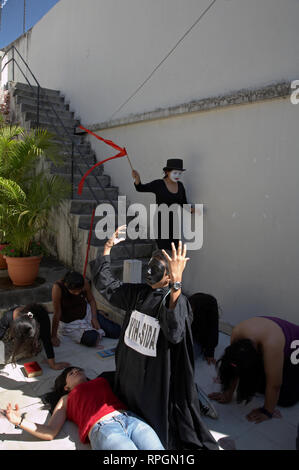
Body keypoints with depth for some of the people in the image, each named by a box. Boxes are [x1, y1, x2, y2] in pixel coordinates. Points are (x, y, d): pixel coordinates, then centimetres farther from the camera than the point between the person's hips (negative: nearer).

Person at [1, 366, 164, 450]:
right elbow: (50, 432, 21)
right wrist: (20, 421, 11)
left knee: (156, 447, -24)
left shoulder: (102, 380, 35)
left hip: (129, 417, 3)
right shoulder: (66, 399, 30)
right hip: (102, 428, -2)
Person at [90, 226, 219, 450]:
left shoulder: (177, 301, -23)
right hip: (130, 371, 7)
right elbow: (106, 283, 8)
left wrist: (176, 282, -52)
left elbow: (175, 333, -43)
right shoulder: (139, 293, -1)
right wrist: (109, 246, 2)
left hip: (157, 379, -7)